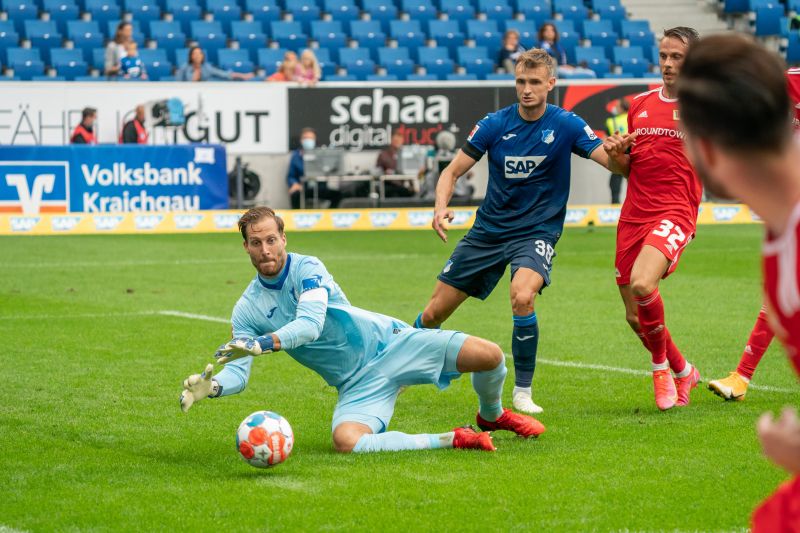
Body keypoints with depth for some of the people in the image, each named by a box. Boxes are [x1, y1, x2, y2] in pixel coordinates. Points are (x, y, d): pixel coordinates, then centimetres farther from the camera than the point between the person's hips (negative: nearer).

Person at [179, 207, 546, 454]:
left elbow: (310, 324, -27)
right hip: (357, 384, 2)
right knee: (345, 441, -33)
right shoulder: (247, 309, -1)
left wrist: (262, 343, -41)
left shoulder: (307, 267, -11)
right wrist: (210, 386, -27)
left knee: (488, 355, -18)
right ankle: (451, 440, -18)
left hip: (388, 342, -2)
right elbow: (238, 372, -4)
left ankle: (492, 415, 19)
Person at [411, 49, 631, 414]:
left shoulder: (566, 125, -9)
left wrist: (618, 154, -38)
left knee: (522, 297, -33)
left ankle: (522, 391, -16)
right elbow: (453, 170, -1)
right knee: (434, 314, 4)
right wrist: (441, 207, -20)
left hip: (536, 233, -3)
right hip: (488, 230, 3)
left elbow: (614, 163, -14)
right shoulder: (495, 124, -5)